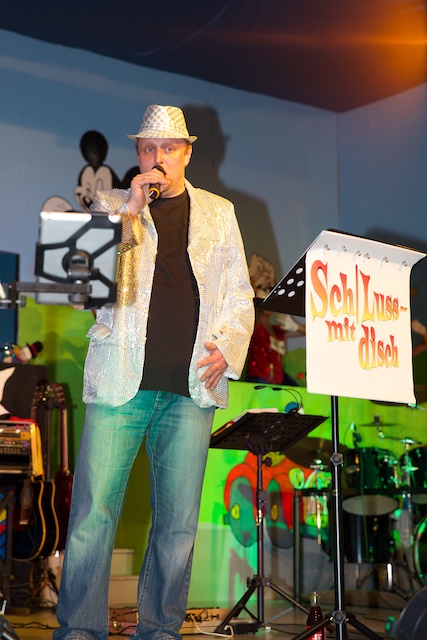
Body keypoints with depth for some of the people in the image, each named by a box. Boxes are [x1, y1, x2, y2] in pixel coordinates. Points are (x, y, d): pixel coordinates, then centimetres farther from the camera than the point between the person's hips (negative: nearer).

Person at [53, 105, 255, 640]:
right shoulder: (110, 205, 14)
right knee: (94, 511, -6)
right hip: (121, 380, -1)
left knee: (178, 520, 3)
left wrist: (228, 346, -1)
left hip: (192, 387, 2)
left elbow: (239, 296, 16)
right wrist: (128, 212, -6)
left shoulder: (218, 212, 18)